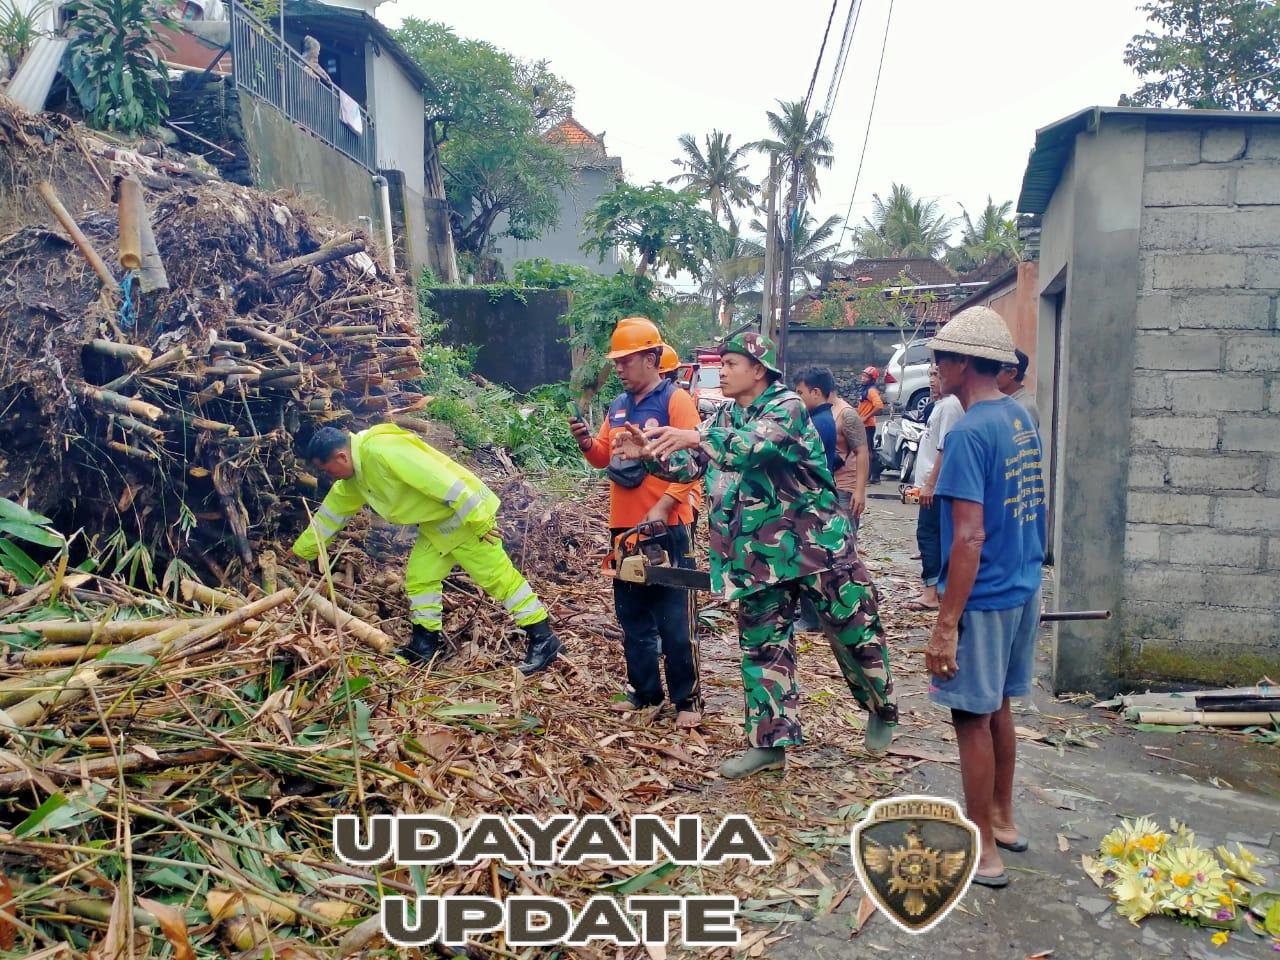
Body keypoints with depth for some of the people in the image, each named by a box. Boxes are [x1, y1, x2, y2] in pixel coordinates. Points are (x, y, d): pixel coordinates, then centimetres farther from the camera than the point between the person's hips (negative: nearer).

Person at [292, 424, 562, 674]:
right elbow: (331, 513, 22)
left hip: (466, 513, -9)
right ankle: (426, 643, 21)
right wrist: (301, 551, 28)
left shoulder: (382, 450, -26)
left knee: (496, 576, -8)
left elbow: (438, 479, -30)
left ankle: (542, 639, -2)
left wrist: (477, 519, -28)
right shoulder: (353, 479, 7)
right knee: (419, 577, 10)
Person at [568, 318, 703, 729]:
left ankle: (687, 699, 9)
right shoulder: (618, 406, 14)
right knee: (632, 616, 13)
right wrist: (587, 442, -4)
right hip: (624, 524, 7)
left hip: (666, 524, -7)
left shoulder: (676, 400, -8)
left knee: (674, 619, -2)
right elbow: (605, 458, 17)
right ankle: (645, 691, 26)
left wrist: (663, 507, -20)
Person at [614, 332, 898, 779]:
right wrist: (650, 454, -15)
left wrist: (696, 438, -47)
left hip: (816, 542, -6)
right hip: (760, 551, 6)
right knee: (762, 644, 7)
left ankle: (882, 711, 32)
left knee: (854, 633, 7)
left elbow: (755, 445, -34)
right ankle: (770, 740, 16)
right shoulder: (724, 419, 8)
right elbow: (690, 464, 3)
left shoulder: (787, 407, -14)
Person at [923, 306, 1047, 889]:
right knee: (996, 709, 21)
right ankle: (1002, 819, 36)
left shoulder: (969, 432, -20)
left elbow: (970, 538, -24)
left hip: (983, 597, -8)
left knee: (972, 719, 4)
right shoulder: (1023, 420, 7)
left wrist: (945, 625, -21)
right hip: (1022, 590, 9)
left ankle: (983, 852, 16)